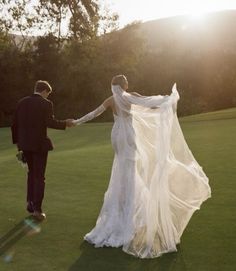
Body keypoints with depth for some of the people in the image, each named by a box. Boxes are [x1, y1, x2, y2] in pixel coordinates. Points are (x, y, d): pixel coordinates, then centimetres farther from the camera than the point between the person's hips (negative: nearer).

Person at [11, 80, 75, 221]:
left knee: (32, 172, 22)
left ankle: (30, 203, 22)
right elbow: (50, 123, -20)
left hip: (25, 143, 5)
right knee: (39, 176, 3)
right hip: (39, 143, -5)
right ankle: (37, 209, 1)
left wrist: (17, 142, 15)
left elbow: (15, 124, 7)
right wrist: (65, 123, -5)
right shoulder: (46, 104, -8)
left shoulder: (22, 102, 7)